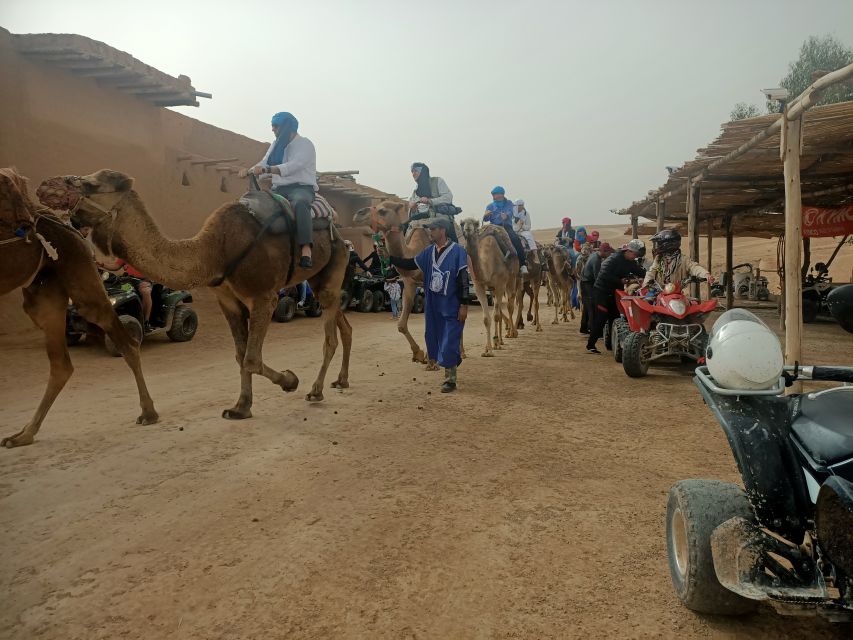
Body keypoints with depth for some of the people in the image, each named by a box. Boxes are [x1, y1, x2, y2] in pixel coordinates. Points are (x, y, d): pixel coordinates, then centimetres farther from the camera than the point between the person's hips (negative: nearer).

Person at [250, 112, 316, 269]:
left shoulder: (305, 144, -3)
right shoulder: (276, 145, 20)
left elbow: (293, 166, -20)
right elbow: (264, 163, 13)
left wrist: (265, 169, -29)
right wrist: (249, 170, -11)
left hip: (302, 187, -7)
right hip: (279, 189, 7)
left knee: (299, 203, -40)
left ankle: (306, 249, -46)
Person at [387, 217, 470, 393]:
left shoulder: (457, 251, -12)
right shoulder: (429, 252, 6)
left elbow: (463, 279, -12)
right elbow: (409, 264, 15)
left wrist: (464, 305, -14)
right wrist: (390, 257, 6)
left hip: (452, 306, -6)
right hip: (433, 306, 6)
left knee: (449, 343, -4)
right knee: (436, 339, 12)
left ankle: (450, 379, 8)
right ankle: (449, 372, 28)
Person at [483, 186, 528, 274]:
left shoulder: (509, 203, 13)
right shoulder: (490, 207, 16)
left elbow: (510, 212, -9)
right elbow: (486, 219, 4)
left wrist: (506, 216, -35)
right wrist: (485, 215, -22)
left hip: (507, 227, -1)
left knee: (516, 239, -28)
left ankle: (523, 264, -27)